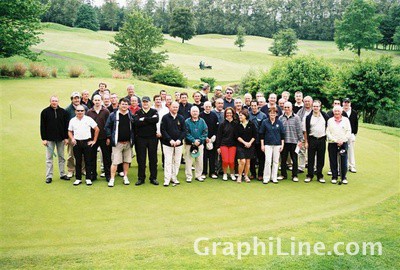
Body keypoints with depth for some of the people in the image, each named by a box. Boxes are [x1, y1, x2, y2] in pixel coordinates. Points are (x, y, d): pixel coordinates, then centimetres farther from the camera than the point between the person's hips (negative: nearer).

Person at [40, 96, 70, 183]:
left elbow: (66, 126, 5)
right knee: (49, 158, 3)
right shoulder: (45, 112, -2)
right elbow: (42, 126, -2)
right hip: (49, 139, -2)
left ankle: (62, 174, 19)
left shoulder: (63, 112, 3)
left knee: (61, 157, 10)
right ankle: (49, 176, 9)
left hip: (61, 138, 2)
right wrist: (43, 138, -7)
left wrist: (66, 137, 0)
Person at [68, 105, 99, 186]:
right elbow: (70, 131, 15)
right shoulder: (72, 120, 8)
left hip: (87, 142, -2)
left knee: (88, 161, 2)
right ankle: (78, 178, 15)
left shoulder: (88, 119, 0)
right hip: (77, 143, 2)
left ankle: (88, 179, 10)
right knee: (78, 162, 7)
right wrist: (72, 138, -5)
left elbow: (97, 129, 2)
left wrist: (94, 140, 0)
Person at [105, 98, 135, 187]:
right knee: (115, 161, -6)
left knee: (127, 161, 10)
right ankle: (112, 179, 1)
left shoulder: (131, 115, 7)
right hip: (117, 143, -3)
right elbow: (107, 126, 2)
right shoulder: (113, 115, -2)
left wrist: (133, 139, 7)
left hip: (128, 143, 3)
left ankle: (125, 177, 24)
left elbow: (134, 128, 12)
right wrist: (109, 137, -4)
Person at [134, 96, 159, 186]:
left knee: (153, 159, 6)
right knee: (141, 159, 5)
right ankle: (141, 178, 14)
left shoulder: (154, 111, 5)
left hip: (152, 138, 0)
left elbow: (156, 120, -17)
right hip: (140, 138, 0)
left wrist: (144, 119, -14)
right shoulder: (138, 112, 5)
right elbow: (136, 122, -15)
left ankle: (153, 178, 15)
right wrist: (150, 120, -14)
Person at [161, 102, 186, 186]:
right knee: (168, 162, -3)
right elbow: (163, 130, -6)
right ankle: (167, 180, 2)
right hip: (167, 144, -3)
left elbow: (184, 131, 5)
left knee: (177, 162, 7)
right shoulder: (165, 118, -2)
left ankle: (174, 178, 17)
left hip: (179, 144, 3)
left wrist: (179, 140, -11)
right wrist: (170, 140, -15)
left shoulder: (181, 118, 6)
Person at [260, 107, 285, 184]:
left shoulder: (279, 122, 3)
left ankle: (274, 178, 15)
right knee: (268, 161, -8)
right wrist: (262, 145, 0)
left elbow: (282, 134, 7)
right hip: (268, 144, -2)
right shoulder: (265, 122, 0)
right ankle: (266, 178, 2)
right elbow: (261, 134, 3)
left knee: (276, 161, 6)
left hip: (277, 144, 2)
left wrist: (282, 144, 3)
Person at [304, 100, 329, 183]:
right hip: (312, 140, -1)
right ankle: (309, 176, 12)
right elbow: (306, 131, 1)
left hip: (322, 140, 1)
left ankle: (320, 176, 15)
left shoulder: (325, 116, 3)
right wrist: (306, 142, -2)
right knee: (311, 159, 3)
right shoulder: (308, 117, 0)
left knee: (321, 159, 6)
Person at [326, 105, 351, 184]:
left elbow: (349, 132, 4)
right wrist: (335, 140, -9)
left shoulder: (346, 120, 9)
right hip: (332, 144, 0)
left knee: (343, 161, -2)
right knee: (333, 161, 2)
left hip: (343, 144, 0)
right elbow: (328, 132, 2)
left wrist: (342, 140, -8)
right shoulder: (330, 120, 8)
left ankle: (343, 177, 8)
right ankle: (334, 177, 12)